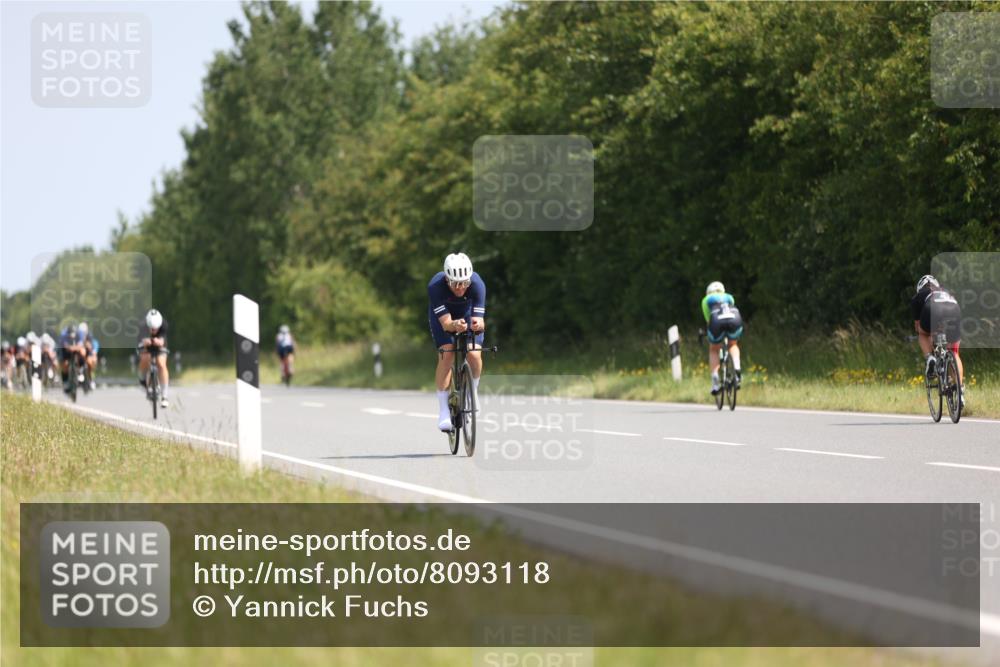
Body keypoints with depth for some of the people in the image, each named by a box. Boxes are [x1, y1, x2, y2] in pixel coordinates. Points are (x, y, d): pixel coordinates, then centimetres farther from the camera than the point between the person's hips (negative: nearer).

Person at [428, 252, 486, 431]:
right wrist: (455, 325, -60)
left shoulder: (477, 284, -35)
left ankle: (473, 391, 12)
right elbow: (445, 323, -38)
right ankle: (443, 411, -16)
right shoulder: (435, 286, -37)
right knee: (446, 355, -22)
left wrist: (478, 324, -60)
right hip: (443, 315, -1)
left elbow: (479, 321, -36)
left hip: (467, 312, 1)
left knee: (474, 354, -20)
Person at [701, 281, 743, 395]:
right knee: (733, 345, 31)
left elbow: (708, 320, 27)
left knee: (713, 350, 22)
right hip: (735, 319, 2)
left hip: (717, 321, -2)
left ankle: (715, 381, 5)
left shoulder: (707, 300, 31)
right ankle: (737, 368, 2)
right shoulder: (729, 297, 39)